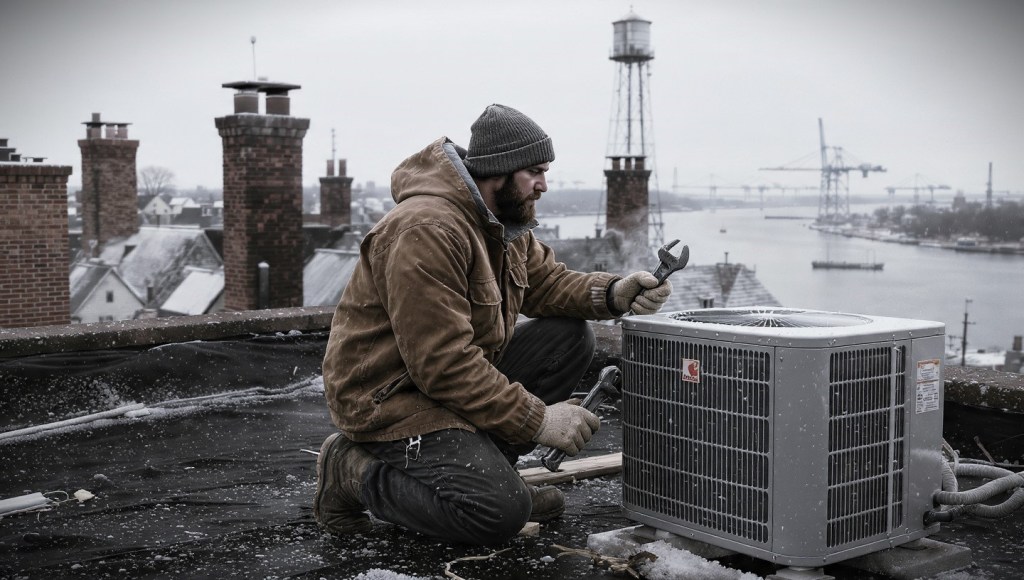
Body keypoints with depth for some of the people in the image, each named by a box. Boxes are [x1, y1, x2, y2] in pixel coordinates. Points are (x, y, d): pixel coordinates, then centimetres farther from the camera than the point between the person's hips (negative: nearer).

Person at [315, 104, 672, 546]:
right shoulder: (426, 231, -25)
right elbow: (442, 364, -28)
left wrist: (614, 294, -11)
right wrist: (537, 419, -25)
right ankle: (354, 471, -4)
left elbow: (544, 281, 10)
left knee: (570, 337, -2)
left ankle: (487, 466, 3)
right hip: (390, 396, -10)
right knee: (500, 513, -25)